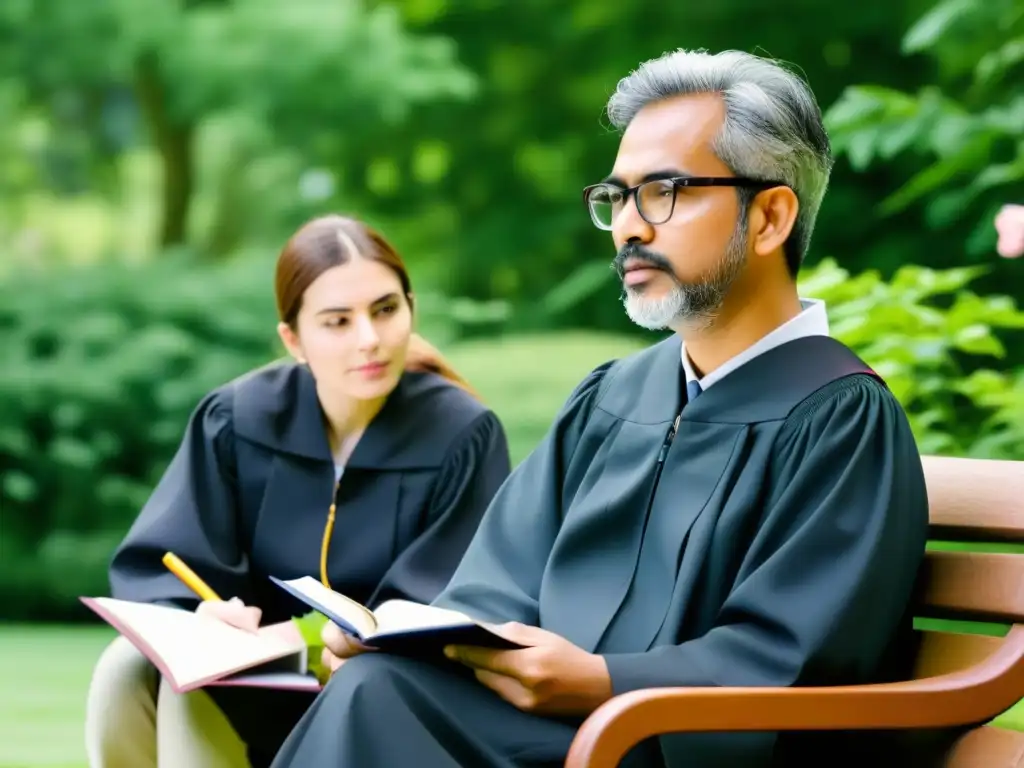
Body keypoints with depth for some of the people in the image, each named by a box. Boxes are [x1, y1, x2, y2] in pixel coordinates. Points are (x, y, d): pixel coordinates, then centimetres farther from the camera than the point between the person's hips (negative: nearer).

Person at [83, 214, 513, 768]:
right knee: (126, 672, -26)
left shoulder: (463, 435, -9)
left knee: (196, 693, -30)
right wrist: (202, 620, -30)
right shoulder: (236, 418, -1)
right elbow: (155, 567, -5)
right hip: (257, 681, 4)